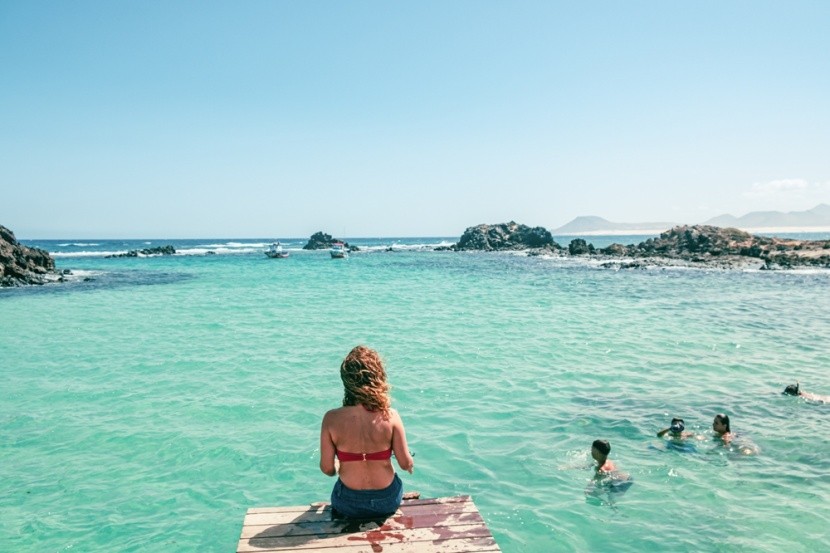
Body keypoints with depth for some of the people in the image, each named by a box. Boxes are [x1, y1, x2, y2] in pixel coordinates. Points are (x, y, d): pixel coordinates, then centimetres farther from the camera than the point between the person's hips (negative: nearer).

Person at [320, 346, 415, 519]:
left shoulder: (332, 419, -21)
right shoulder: (390, 416, -21)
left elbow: (327, 469, -13)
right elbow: (406, 464, -14)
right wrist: (410, 464, 11)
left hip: (349, 505, 0)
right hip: (387, 502, 0)